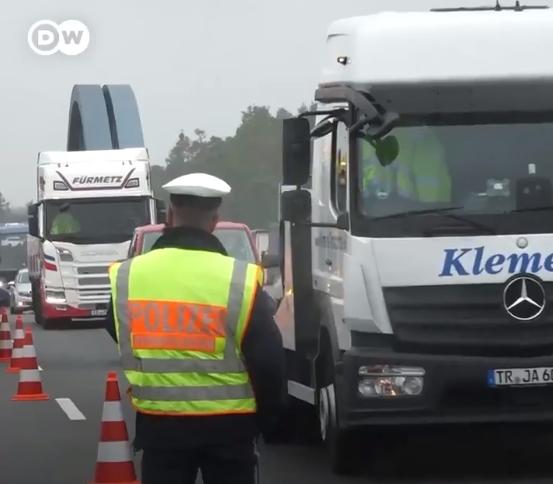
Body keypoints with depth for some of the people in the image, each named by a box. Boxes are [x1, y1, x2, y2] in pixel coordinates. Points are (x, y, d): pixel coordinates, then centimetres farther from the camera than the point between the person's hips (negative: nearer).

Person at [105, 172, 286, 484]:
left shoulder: (127, 277, -1)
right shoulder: (239, 280, -11)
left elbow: (120, 337, 17)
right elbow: (267, 359, -7)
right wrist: (267, 416, 7)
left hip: (159, 423, 2)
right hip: (227, 424, -2)